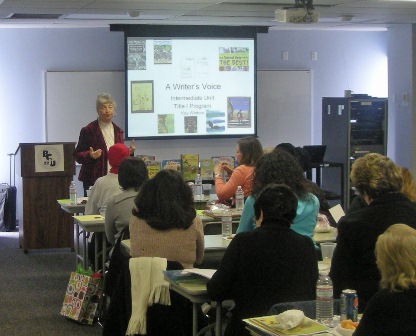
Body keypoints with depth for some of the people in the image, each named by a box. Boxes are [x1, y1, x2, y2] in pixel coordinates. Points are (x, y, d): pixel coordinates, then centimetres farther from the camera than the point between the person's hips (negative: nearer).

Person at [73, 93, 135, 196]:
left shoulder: (118, 131, 13)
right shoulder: (88, 130, -2)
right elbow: (77, 155, -1)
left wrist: (128, 152, 1)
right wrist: (90, 156, -20)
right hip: (94, 179, -4)